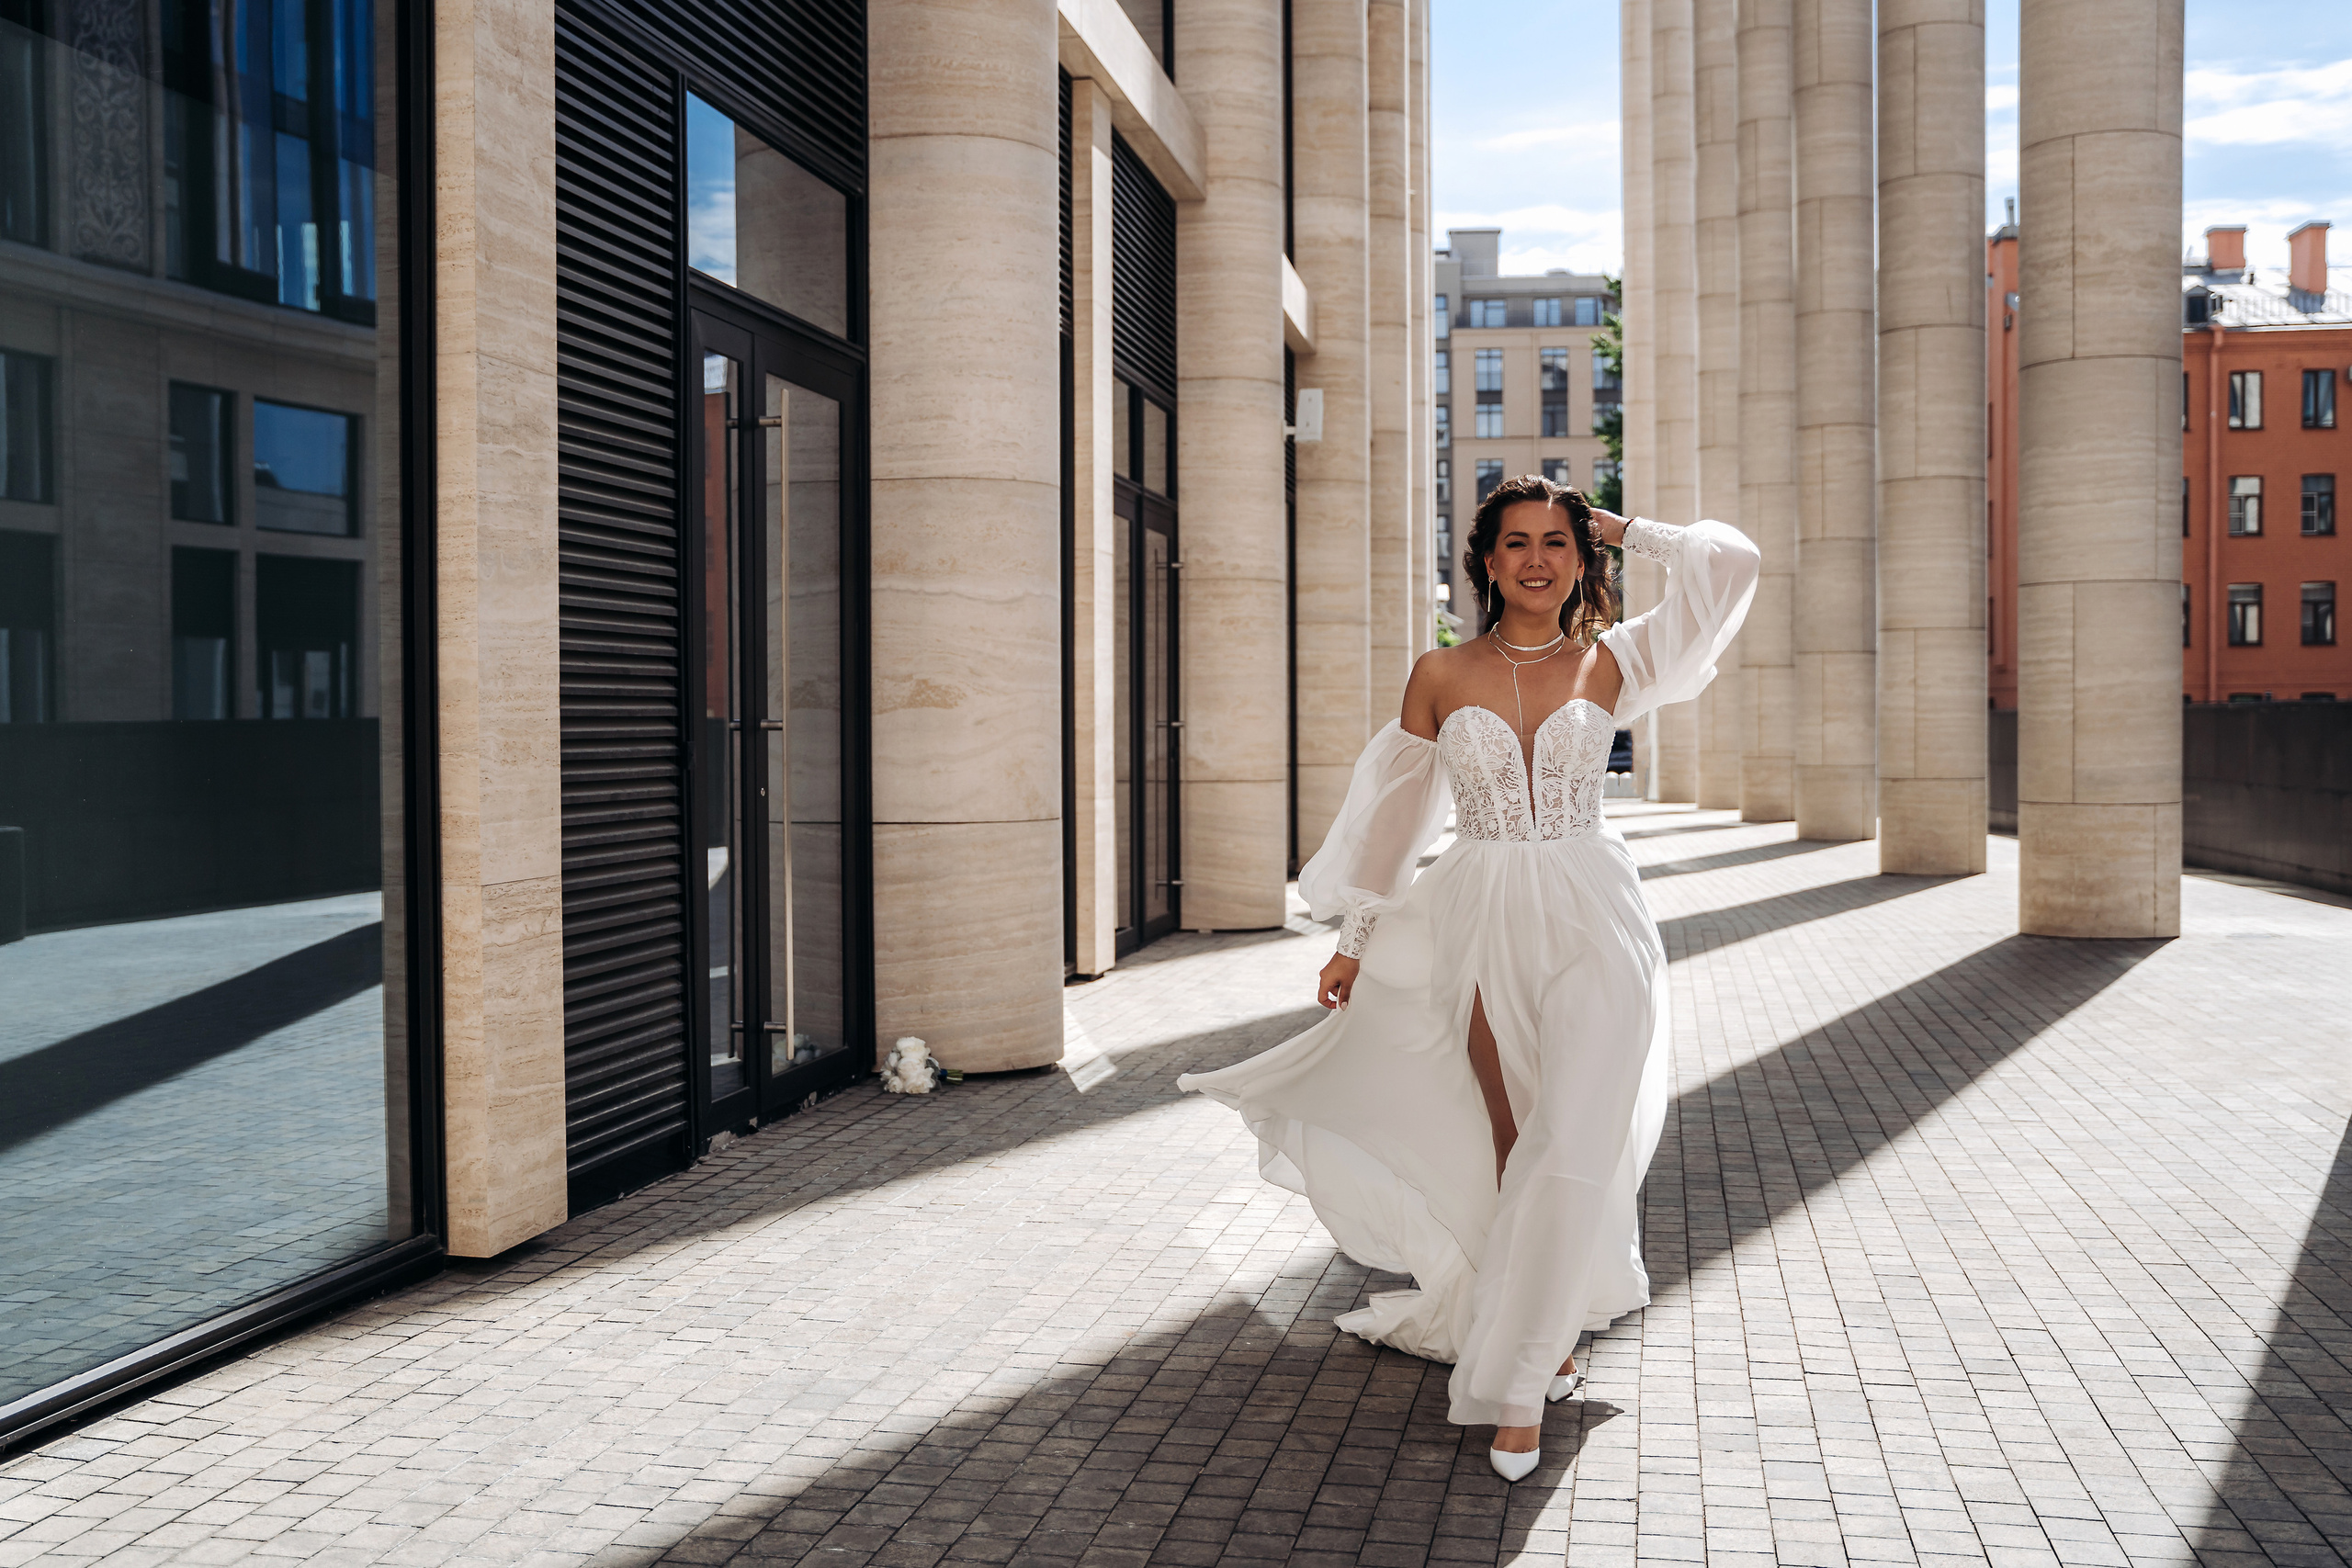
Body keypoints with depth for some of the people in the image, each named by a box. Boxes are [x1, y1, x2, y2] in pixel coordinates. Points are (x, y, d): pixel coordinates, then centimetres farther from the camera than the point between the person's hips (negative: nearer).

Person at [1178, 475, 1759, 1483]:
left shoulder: (1609, 664, 3)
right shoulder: (1440, 676, 4)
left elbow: (1728, 562, -4)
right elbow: (1396, 812, 9)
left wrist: (1620, 529, 7)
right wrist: (1356, 939, 10)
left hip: (1591, 924, -1)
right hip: (1482, 926, 1)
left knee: (1571, 1150, -8)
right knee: (1512, 1146, 8)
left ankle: (1517, 1381, 2)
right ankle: (1546, 1336, 30)